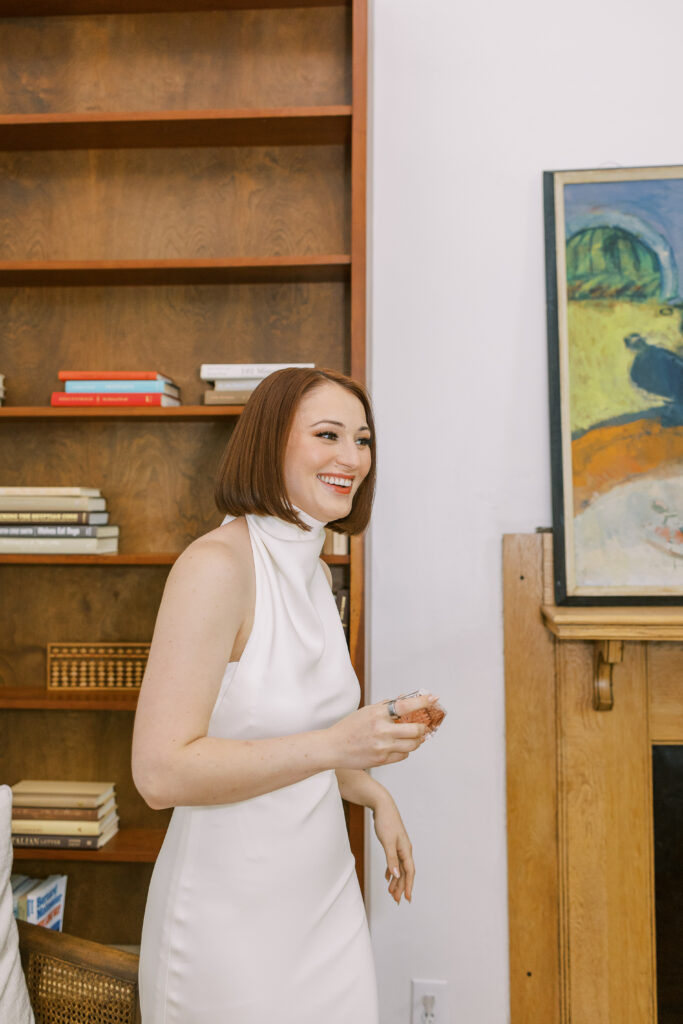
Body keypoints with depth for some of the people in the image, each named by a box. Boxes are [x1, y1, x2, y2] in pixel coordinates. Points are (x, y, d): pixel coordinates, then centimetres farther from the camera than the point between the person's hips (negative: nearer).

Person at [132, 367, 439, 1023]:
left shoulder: (315, 572, 4)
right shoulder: (216, 564, -23)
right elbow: (160, 772, -27)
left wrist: (376, 797, 9)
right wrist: (334, 745, -30)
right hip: (233, 910, -7)